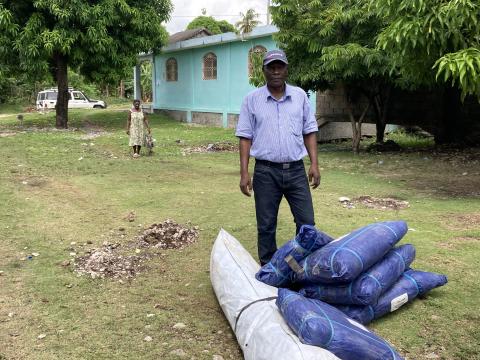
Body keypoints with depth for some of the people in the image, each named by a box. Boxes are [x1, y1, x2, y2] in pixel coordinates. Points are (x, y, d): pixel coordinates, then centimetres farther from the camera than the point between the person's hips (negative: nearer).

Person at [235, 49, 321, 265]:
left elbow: (309, 131, 8)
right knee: (266, 225, 8)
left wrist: (314, 164, 0)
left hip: (296, 170, 2)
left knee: (306, 223, 5)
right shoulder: (252, 99, 0)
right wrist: (244, 172, -6)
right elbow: (245, 137, 0)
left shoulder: (300, 95, 6)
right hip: (266, 172, -1)